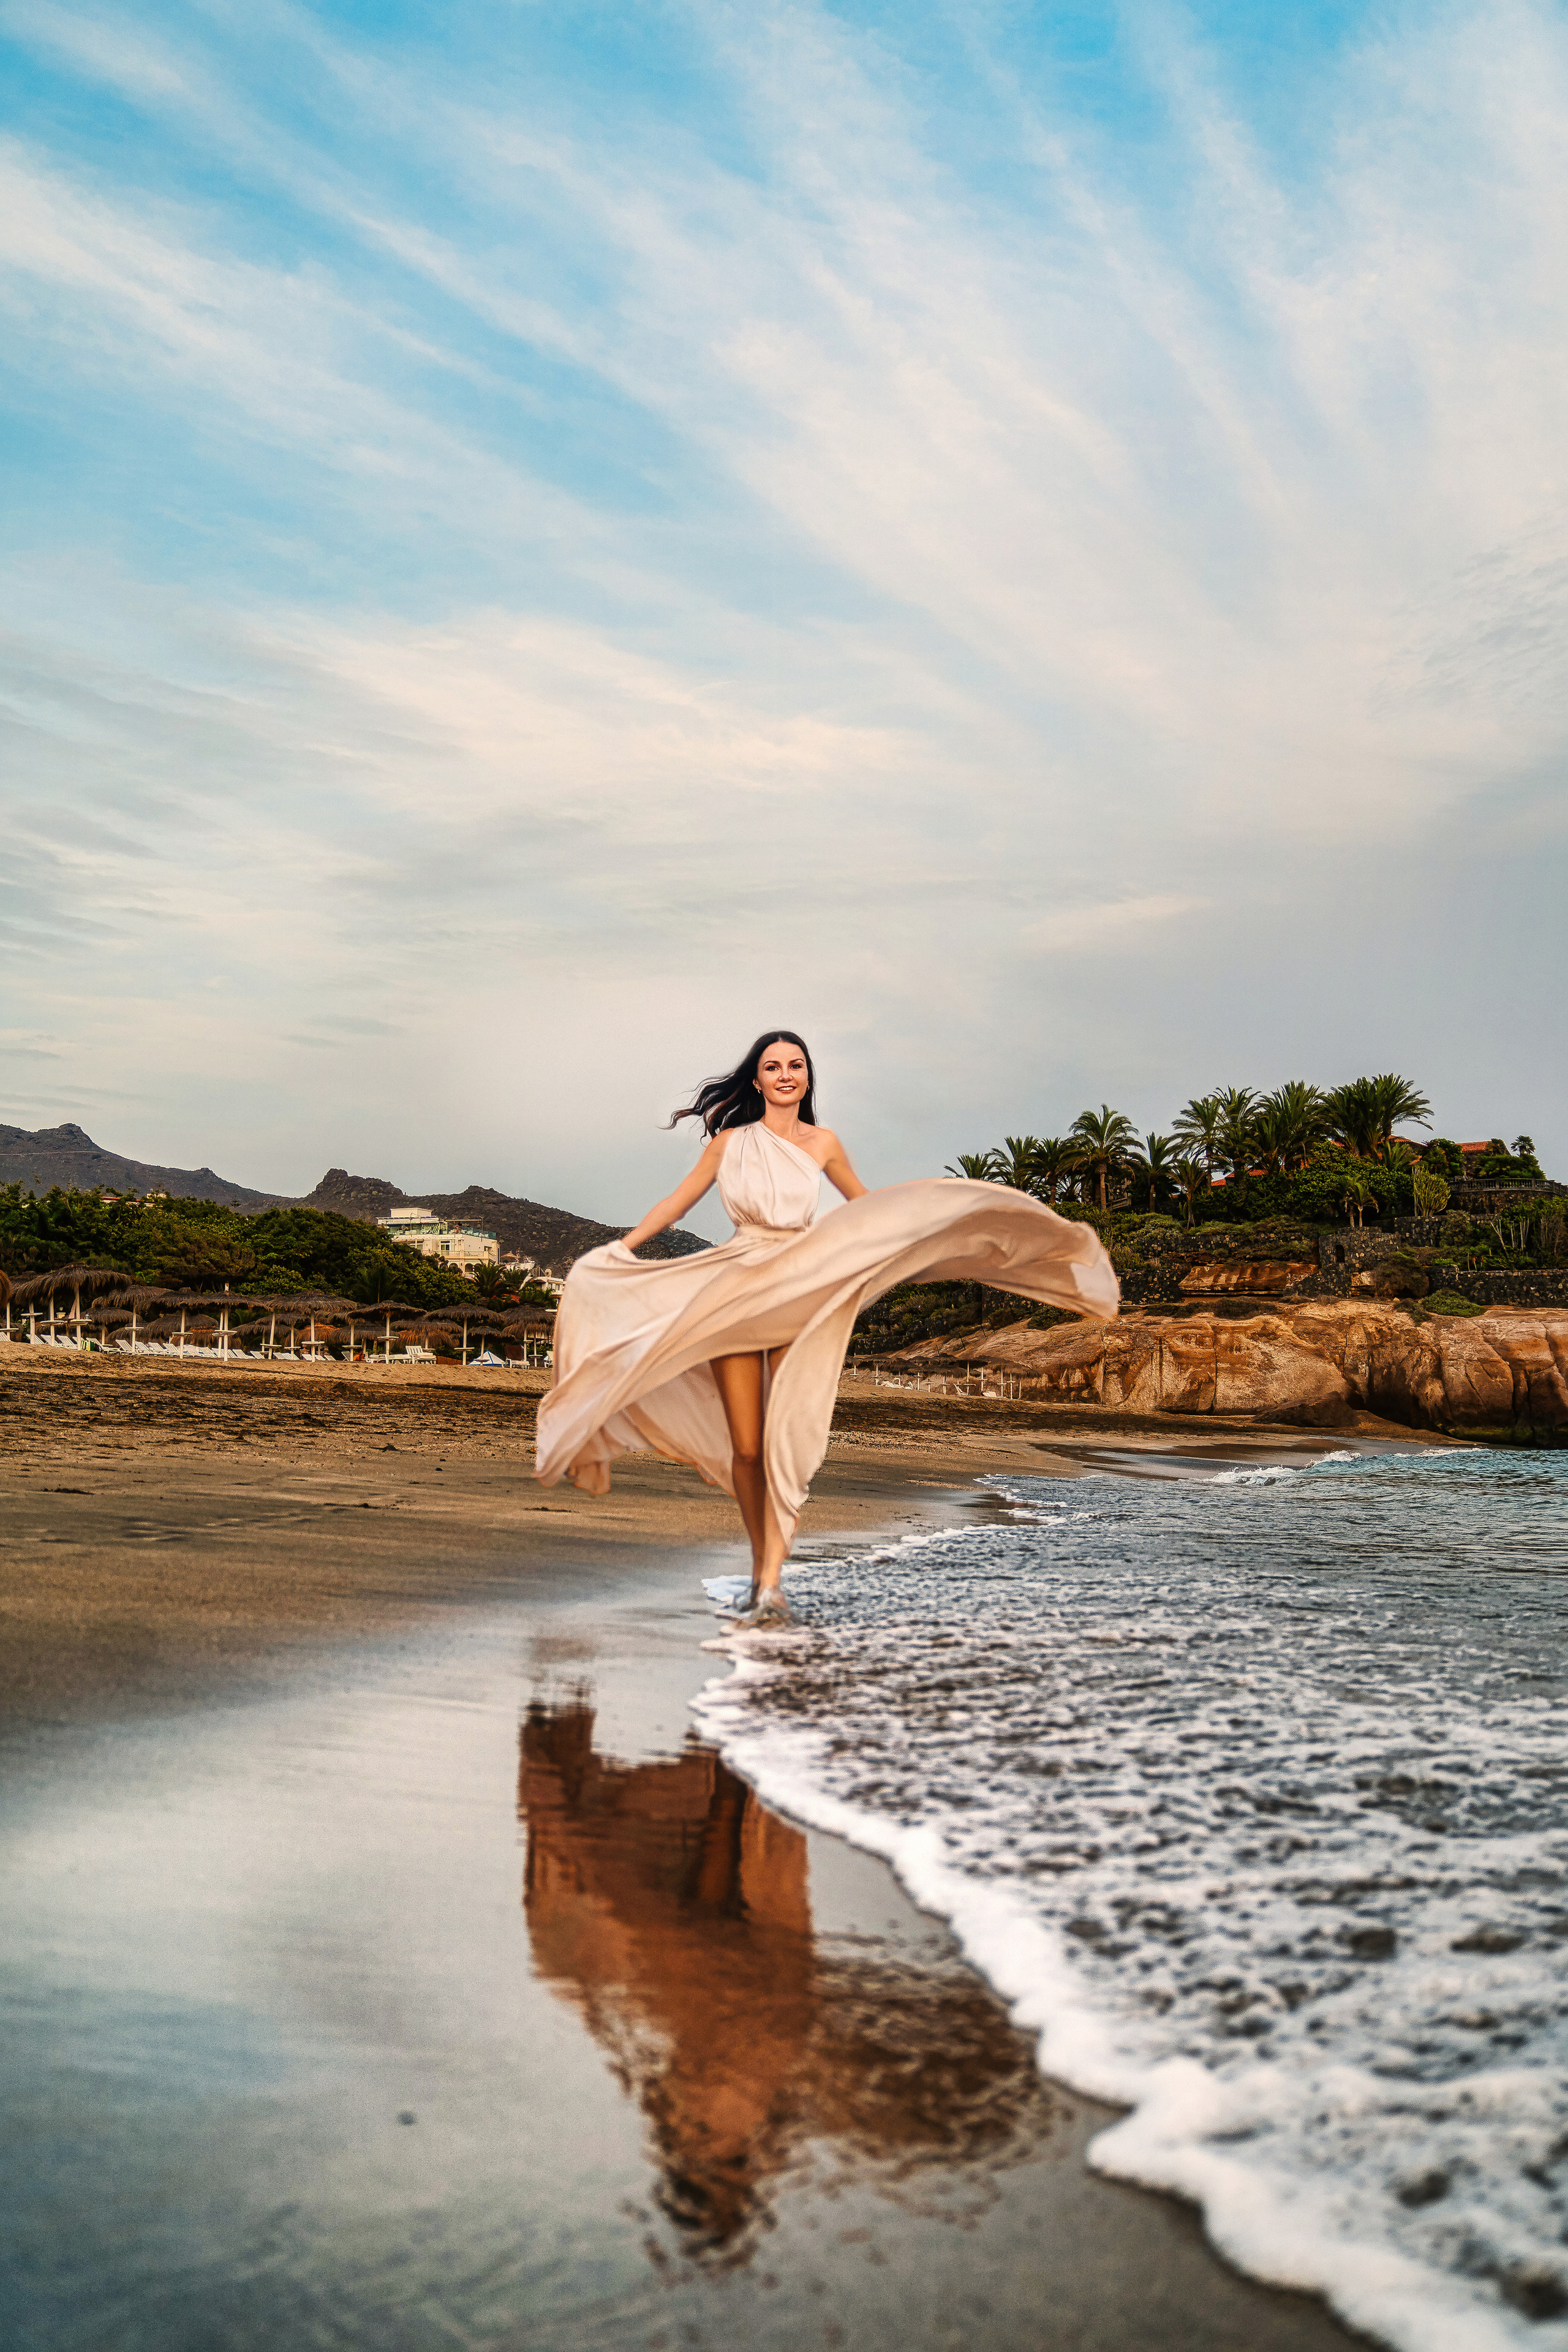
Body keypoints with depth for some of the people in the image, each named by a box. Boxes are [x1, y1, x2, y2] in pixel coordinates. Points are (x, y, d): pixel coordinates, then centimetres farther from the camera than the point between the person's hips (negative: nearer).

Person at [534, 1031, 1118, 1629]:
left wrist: (941, 1216, 20)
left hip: (802, 1294, 0)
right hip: (734, 1295, 1)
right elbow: (678, 1203, 16)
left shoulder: (822, 1143, 10)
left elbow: (867, 1206, 23)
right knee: (745, 1447, -2)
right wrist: (619, 1249, 12)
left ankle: (772, 1586, -12)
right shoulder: (729, 1142, 9)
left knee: (785, 1440, -12)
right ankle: (761, 1566, 16)